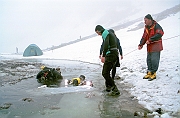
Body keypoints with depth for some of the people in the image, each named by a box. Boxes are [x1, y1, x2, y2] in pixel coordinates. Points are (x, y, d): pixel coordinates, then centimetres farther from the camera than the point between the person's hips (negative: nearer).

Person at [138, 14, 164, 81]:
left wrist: (150, 40, -26)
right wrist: (141, 45, -3)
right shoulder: (146, 28, 12)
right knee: (148, 60, 12)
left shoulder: (156, 26, -13)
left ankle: (153, 73, 4)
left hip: (156, 47, -8)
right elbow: (144, 37, 12)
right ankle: (149, 72, 23)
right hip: (149, 47, 8)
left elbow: (160, 34, -27)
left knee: (154, 60, -7)